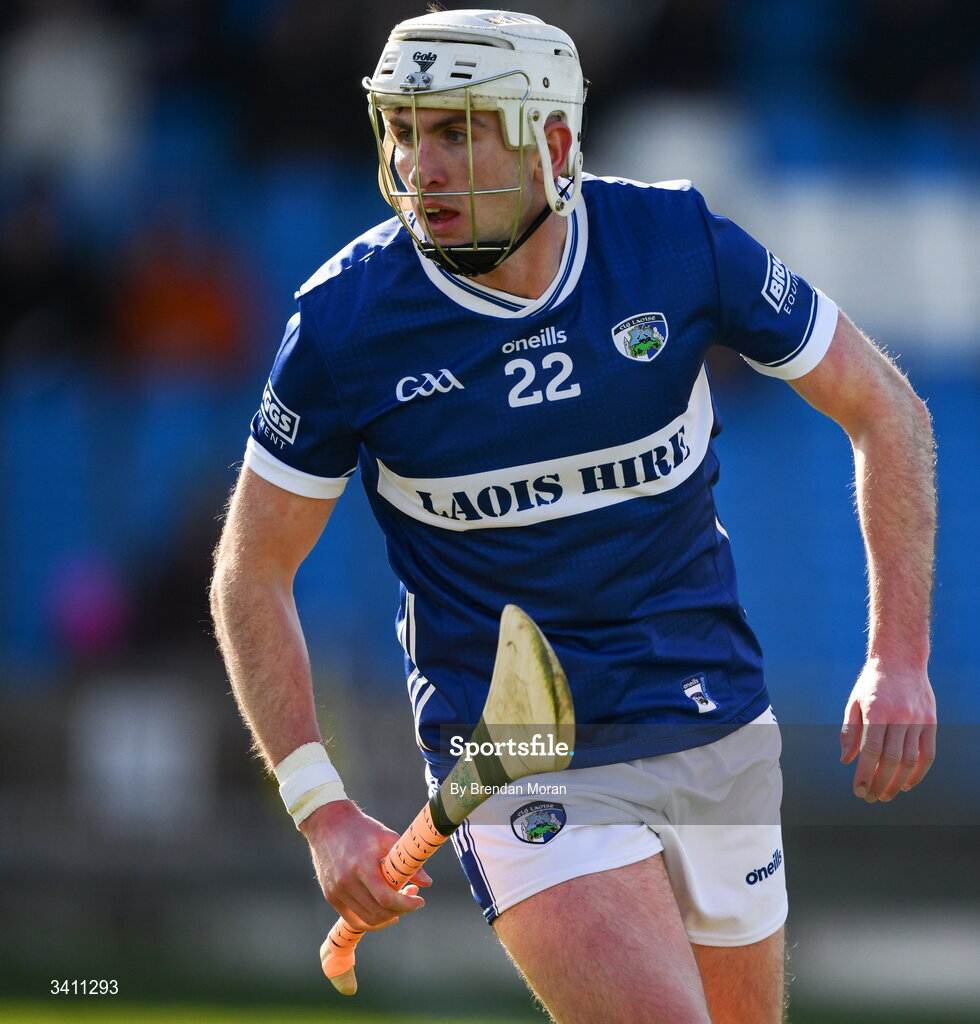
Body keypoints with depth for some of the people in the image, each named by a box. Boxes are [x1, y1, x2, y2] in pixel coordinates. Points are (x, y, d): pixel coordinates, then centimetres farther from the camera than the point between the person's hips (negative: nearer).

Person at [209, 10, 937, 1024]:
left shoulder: (678, 242, -10)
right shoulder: (346, 321, -13)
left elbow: (882, 408, 2)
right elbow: (251, 573, -3)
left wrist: (899, 656, -7)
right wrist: (322, 809, -12)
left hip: (716, 728, 3)